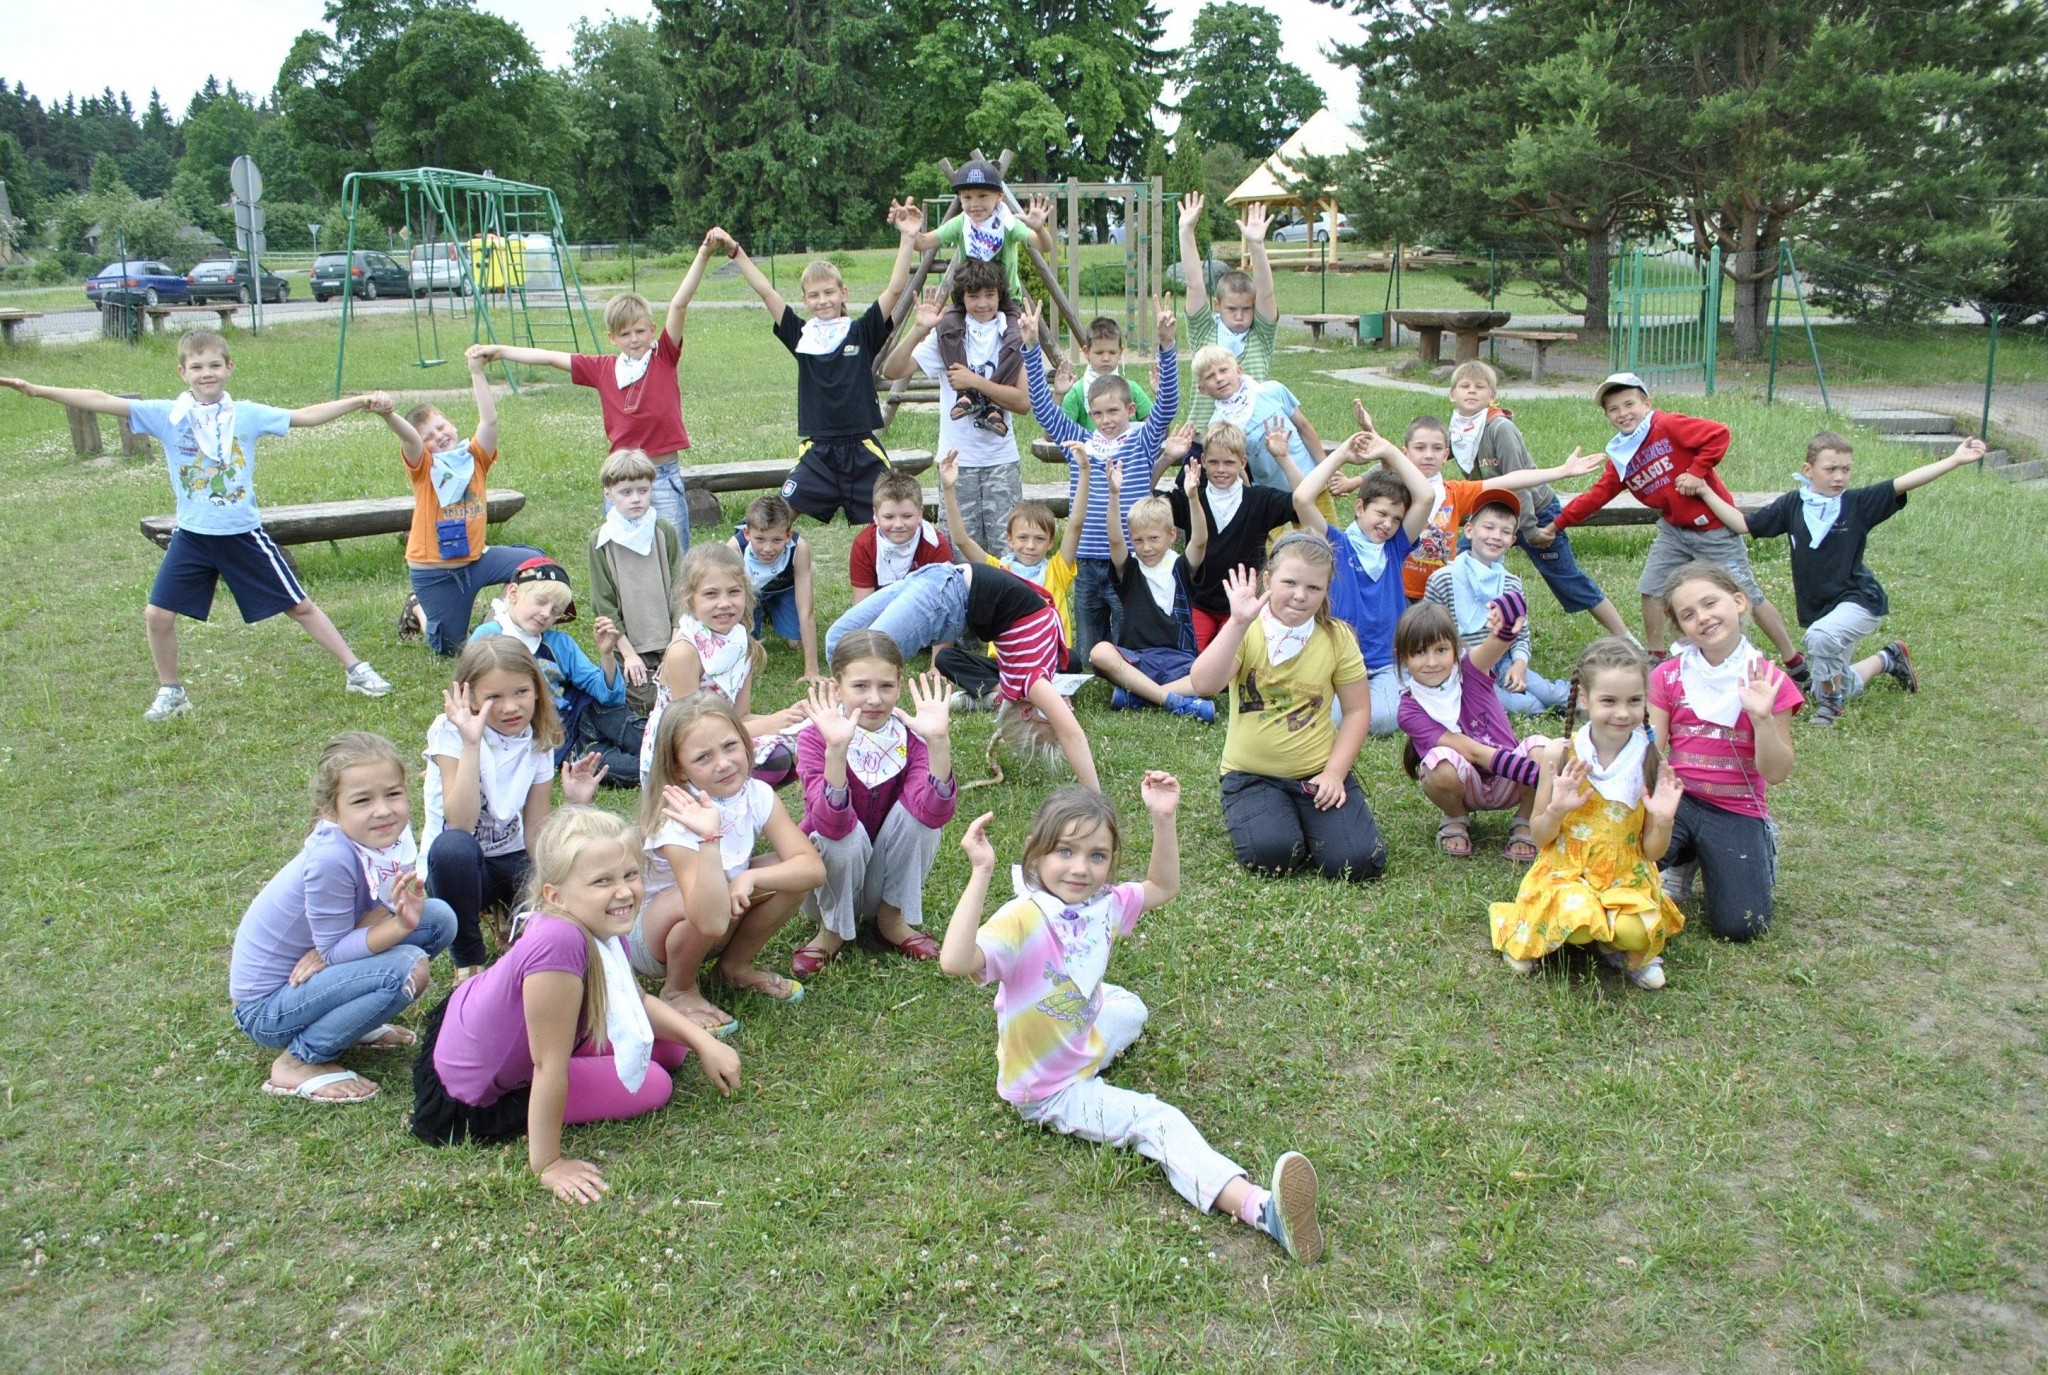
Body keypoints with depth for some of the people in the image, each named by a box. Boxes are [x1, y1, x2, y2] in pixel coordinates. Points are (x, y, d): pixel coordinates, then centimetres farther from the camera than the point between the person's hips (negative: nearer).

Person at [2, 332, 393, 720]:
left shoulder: (247, 415, -4)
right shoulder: (166, 416, -5)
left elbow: (304, 416, -5)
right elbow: (102, 402, -10)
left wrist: (357, 402, -15)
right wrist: (36, 390, -16)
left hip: (244, 534, -1)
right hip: (192, 536, 1)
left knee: (299, 605, 4)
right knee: (157, 615, -1)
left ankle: (357, 670, 16)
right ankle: (171, 692, 21)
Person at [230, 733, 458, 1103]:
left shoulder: (390, 834, -12)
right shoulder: (330, 859, -31)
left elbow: (386, 907, -7)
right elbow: (334, 951, -24)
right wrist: (401, 924, -37)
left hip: (312, 971, 7)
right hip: (267, 1007, -7)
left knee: (439, 918, -2)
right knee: (408, 967, -27)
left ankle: (357, 1020, 11)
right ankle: (299, 1061, -9)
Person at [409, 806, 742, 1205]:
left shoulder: (604, 930, -12)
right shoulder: (561, 941, -40)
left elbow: (640, 1002, 9)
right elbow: (550, 1068, -32)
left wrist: (704, 1043, 0)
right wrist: (547, 1165, -24)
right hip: (483, 1094, -8)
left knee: (669, 1050, 10)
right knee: (653, 1084, -8)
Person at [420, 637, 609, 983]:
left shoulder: (538, 743, -2)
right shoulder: (450, 732, -15)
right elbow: (460, 825, -29)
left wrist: (572, 804, -21)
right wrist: (471, 744, -34)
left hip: (512, 861, 3)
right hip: (459, 866, -3)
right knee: (453, 846, -40)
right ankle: (468, 958, -13)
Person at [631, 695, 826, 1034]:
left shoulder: (757, 795, -16)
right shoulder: (679, 820, -32)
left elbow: (813, 867, -22)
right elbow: (712, 921, -42)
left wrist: (749, 878, -35)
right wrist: (708, 839, -52)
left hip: (715, 925, 5)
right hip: (651, 938, -5)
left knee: (790, 871, -18)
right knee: (713, 897, -37)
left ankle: (736, 966, 5)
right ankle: (679, 990, -6)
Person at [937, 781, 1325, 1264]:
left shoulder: (1102, 905, -8)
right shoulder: (1021, 920, -31)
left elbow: (1162, 888, 9)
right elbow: (956, 961, -48)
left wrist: (1163, 820, -4)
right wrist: (981, 873, -51)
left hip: (1085, 1040, 9)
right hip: (1051, 1092, -9)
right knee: (1157, 1121, -23)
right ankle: (1259, 1207, -35)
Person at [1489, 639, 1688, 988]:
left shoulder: (1648, 760, -6)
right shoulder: (1561, 755, -9)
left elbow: (1653, 851, 1)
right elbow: (1540, 836, -1)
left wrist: (1663, 820, -19)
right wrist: (1557, 811, -22)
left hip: (1626, 879, 1)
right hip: (1565, 872, -1)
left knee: (1636, 931, -28)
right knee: (1577, 918, -31)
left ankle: (1614, 945, 8)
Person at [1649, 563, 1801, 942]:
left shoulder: (1769, 682, -4)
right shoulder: (1668, 676, 1)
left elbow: (1776, 773, -7)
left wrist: (1762, 718, -22)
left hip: (1738, 812, -1)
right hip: (1679, 799, 1)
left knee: (1740, 926, -18)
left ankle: (1714, 866, 17)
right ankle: (1683, 859, 7)